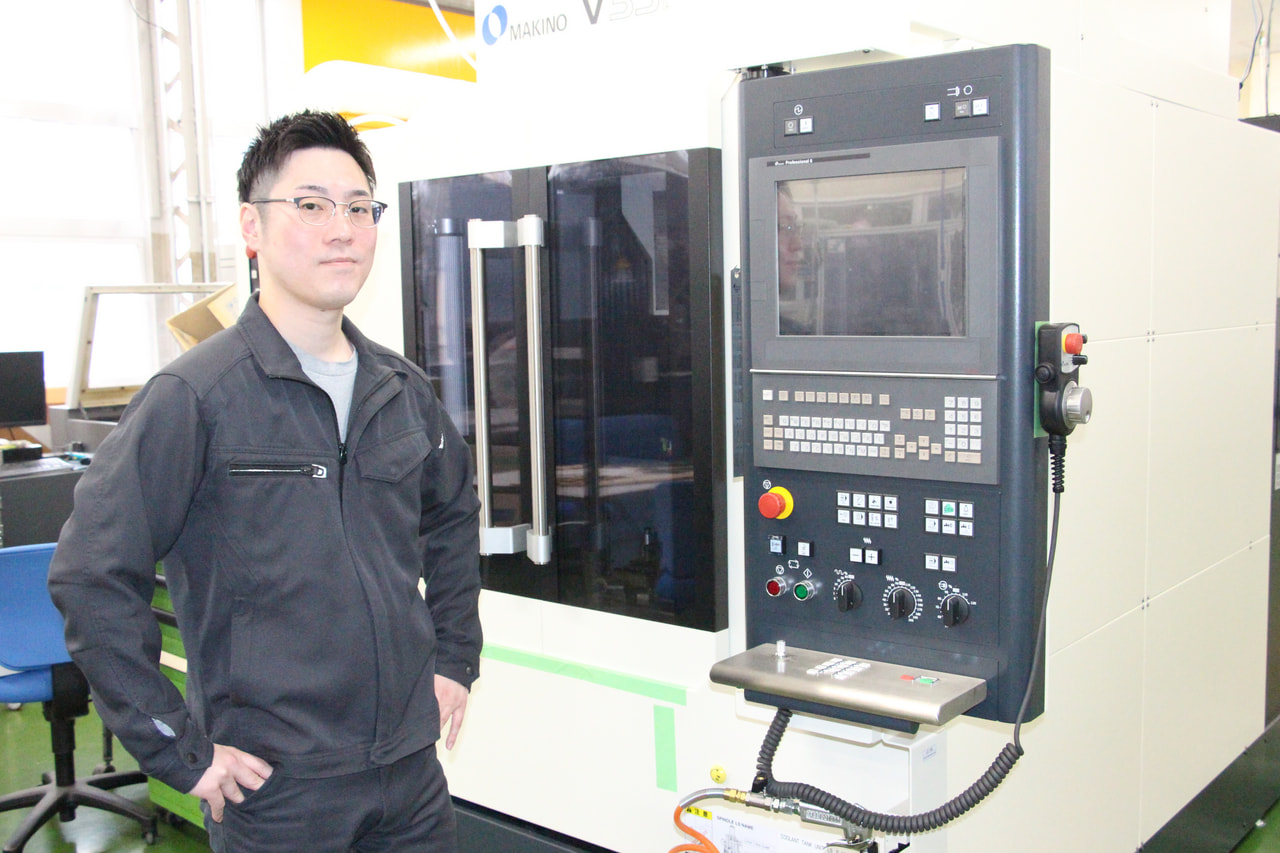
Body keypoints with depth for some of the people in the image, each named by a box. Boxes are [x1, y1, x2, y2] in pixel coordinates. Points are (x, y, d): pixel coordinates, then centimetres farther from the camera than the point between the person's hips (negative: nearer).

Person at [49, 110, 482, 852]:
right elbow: (91, 579, -14)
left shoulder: (403, 390, 4)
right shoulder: (195, 397, -13)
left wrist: (455, 658, 15)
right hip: (278, 789, -5)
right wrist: (178, 749, -13)